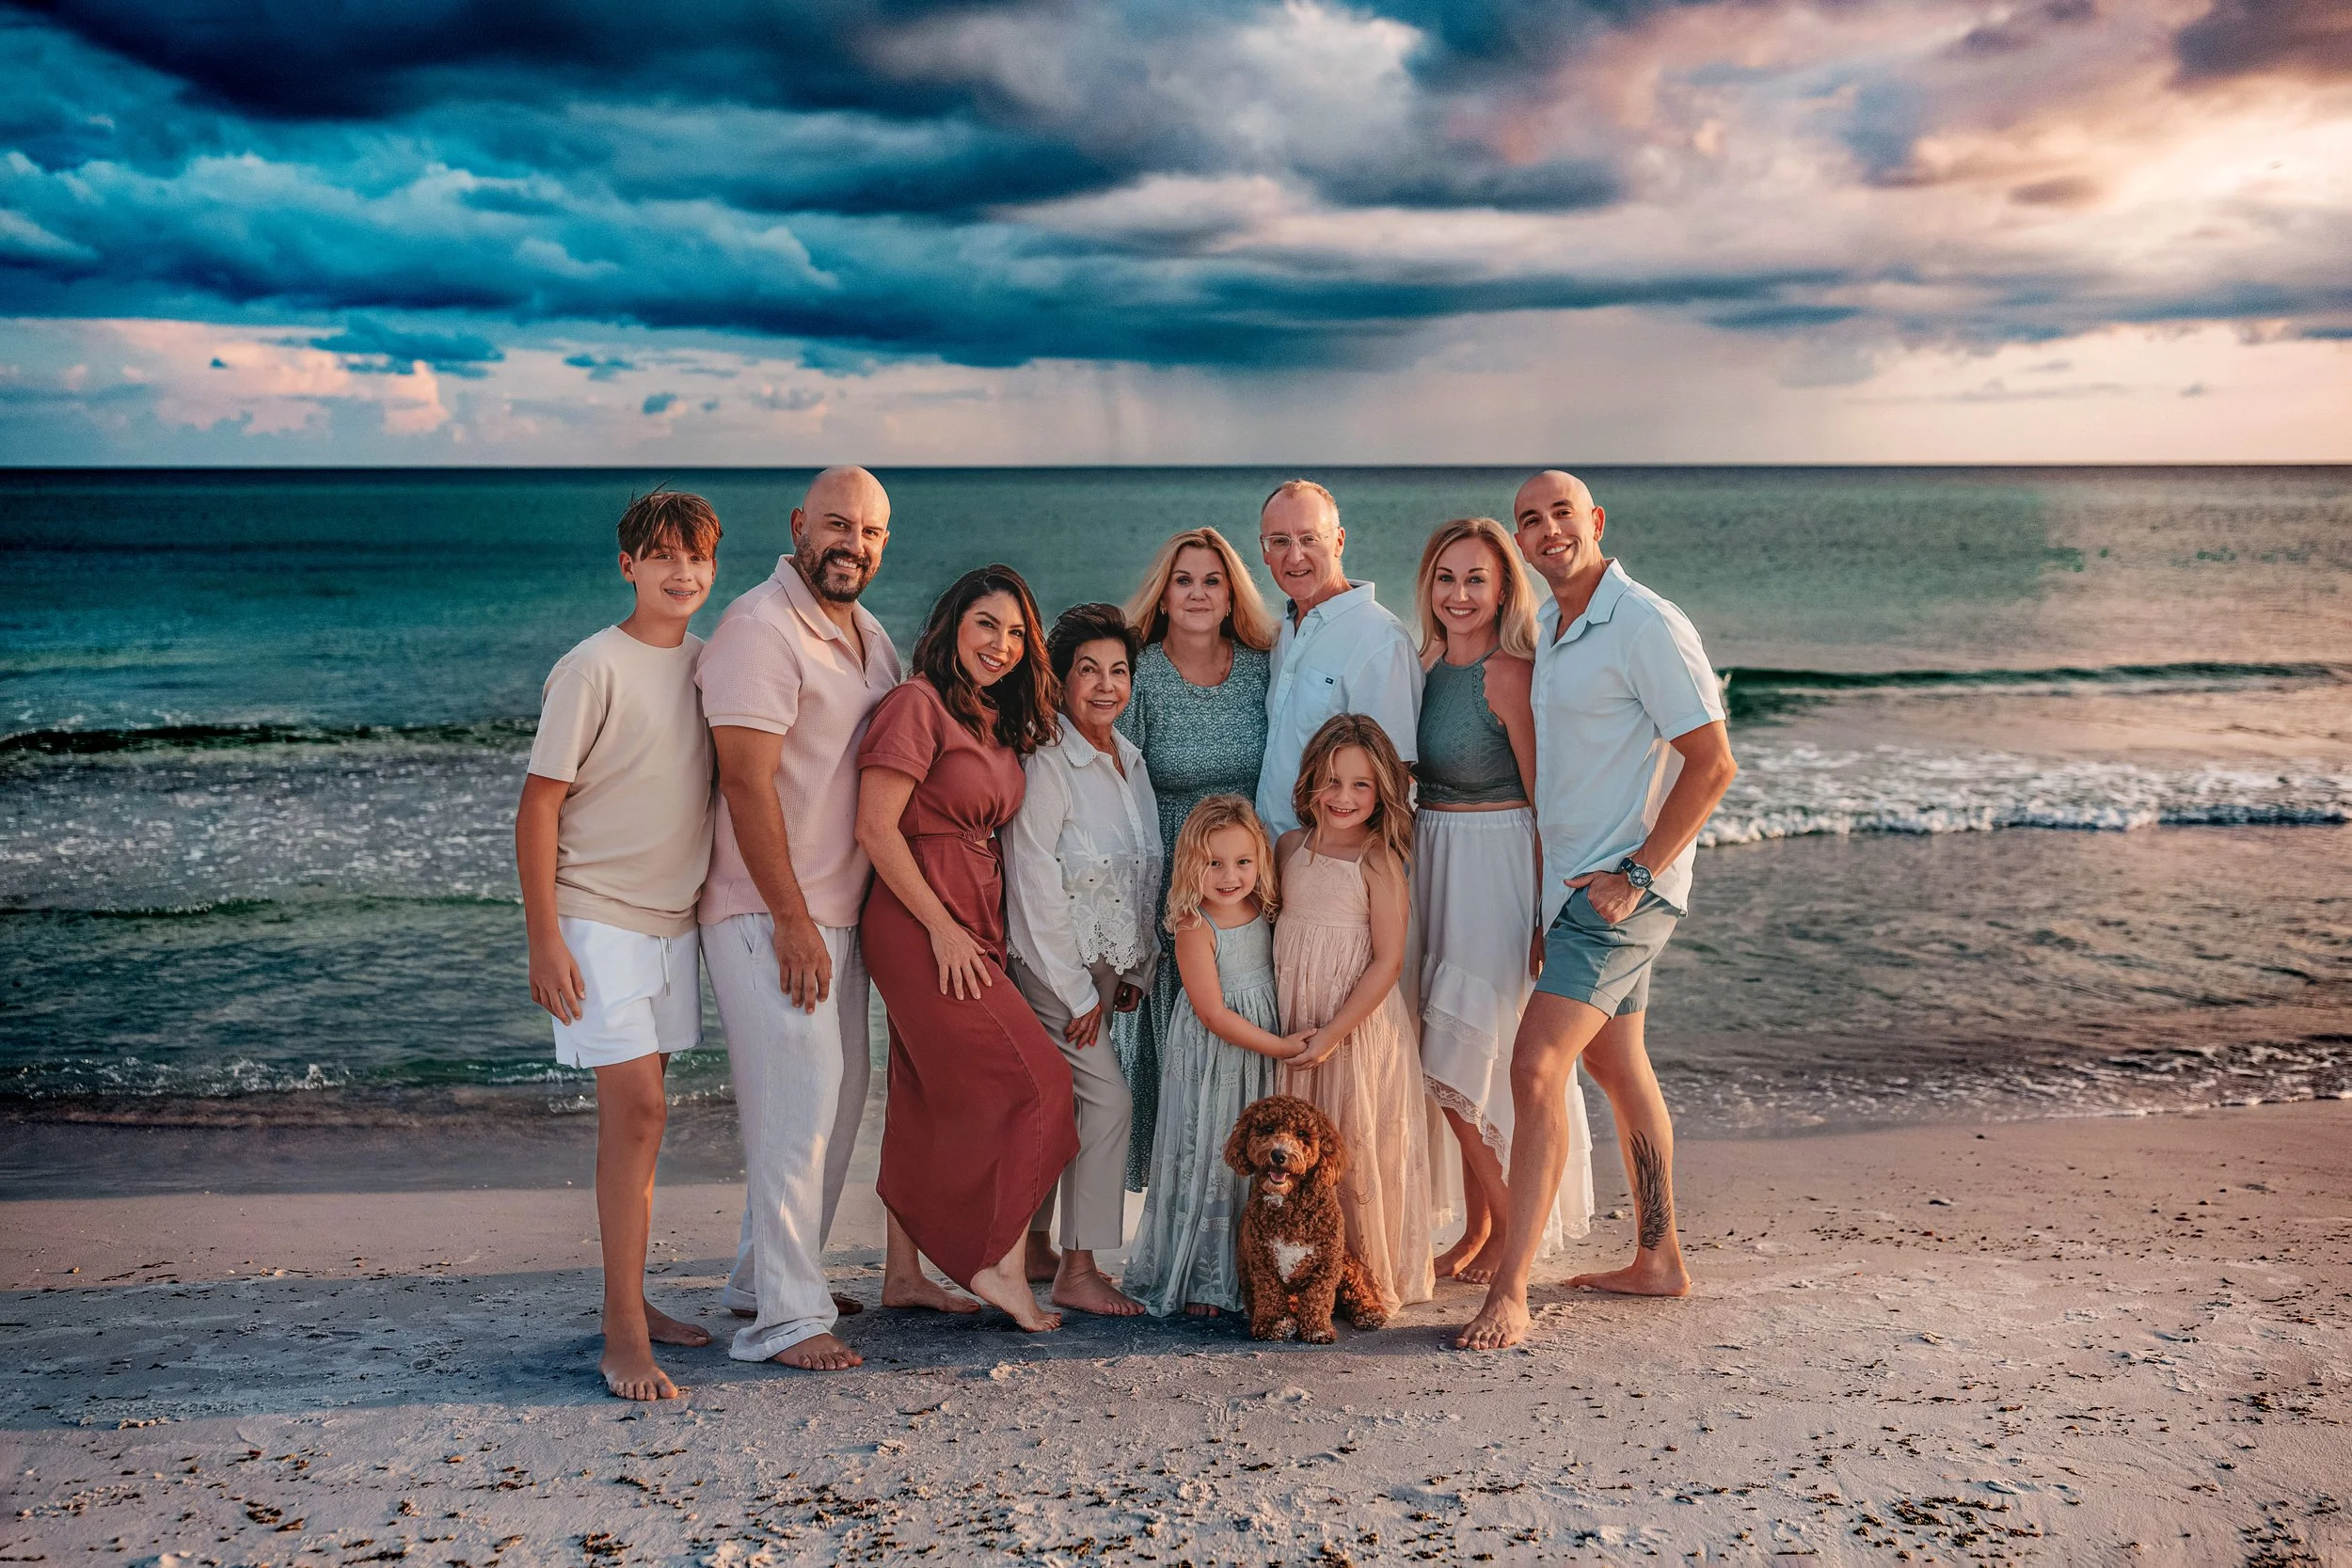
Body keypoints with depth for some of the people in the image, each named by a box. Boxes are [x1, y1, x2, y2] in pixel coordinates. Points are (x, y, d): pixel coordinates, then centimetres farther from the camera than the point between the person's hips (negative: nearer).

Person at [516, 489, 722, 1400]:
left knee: (636, 1113, 13)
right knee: (636, 1110, -12)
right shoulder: (594, 669, -11)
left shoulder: (708, 663, 8)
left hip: (674, 917, 6)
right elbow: (538, 807, -11)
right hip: (597, 918, -6)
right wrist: (545, 939, -15)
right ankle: (623, 1338, -7)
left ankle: (631, 1303, 23)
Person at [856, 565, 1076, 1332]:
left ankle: (902, 1270, 18)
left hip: (975, 926, 8)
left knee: (931, 1097, 10)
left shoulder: (999, 722, 18)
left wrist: (986, 931, 9)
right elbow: (876, 827, -15)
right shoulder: (919, 704, -9)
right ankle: (1003, 1265, -3)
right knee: (1034, 1080, -10)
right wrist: (942, 928, -16)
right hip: (920, 924, -8)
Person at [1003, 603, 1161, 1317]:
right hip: (1052, 963, -7)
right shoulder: (1045, 764, -16)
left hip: (1105, 963, 7)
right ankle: (1078, 1270, -3)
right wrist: (1078, 993, -15)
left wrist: (1134, 972, 13)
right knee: (1107, 1095, -11)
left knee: (1056, 1102, 13)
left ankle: (1031, 1241, 25)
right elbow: (1036, 888, -17)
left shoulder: (1130, 759, 8)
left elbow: (1145, 873, 16)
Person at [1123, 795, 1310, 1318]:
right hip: (1210, 1060, -5)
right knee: (1205, 1161, 0)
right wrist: (1278, 1046, -17)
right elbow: (1214, 1014, -18)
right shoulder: (1195, 928, -18)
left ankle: (1249, 1273, 19)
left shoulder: (1268, 910, -1)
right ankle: (1197, 1279, 12)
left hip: (1264, 1056, 6)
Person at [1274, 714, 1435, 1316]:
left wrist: (1332, 1034, -17)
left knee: (1356, 1151, 2)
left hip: (1359, 1023, -5)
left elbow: (1388, 962, -13)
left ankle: (1369, 1276, 16)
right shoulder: (1290, 848, 5)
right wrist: (1290, 1030, 8)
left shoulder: (1378, 861, -11)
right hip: (1290, 1025, 5)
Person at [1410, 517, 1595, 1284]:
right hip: (1432, 866, 8)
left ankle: (1515, 1228, 15)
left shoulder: (1508, 673, -15)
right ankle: (1478, 1227, 26)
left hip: (1496, 869, -7)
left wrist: (1545, 914, -17)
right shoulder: (1427, 664, 9)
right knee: (1451, 1061, 12)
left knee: (1465, 1057, -5)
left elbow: (1546, 801, -15)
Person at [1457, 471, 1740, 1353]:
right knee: (1617, 1071, 16)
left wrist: (1636, 873, -19)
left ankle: (1509, 1293, -14)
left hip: (1623, 889, -9)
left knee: (1536, 1065, -17)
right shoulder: (1547, 632, 13)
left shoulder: (1646, 626, -14)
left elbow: (1713, 762, -17)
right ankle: (1658, 1261, 29)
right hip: (1570, 882, 9)